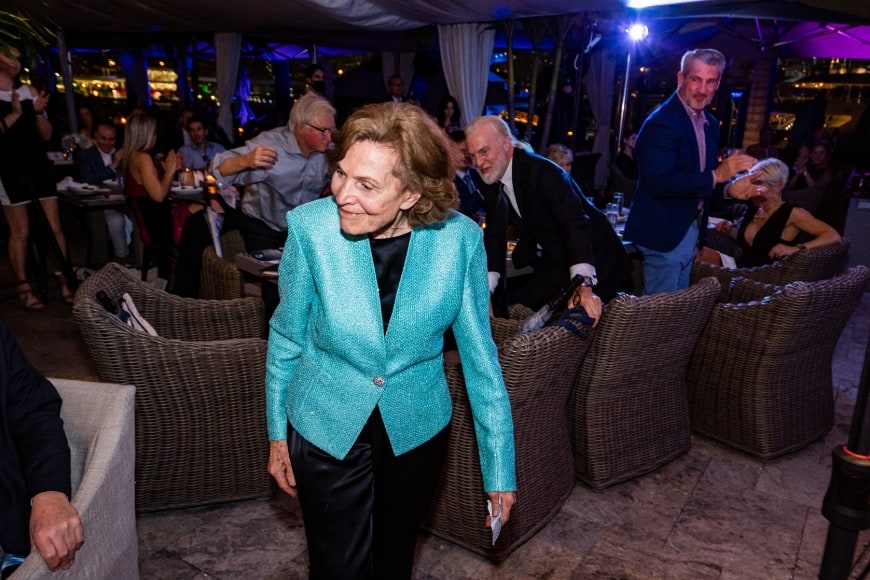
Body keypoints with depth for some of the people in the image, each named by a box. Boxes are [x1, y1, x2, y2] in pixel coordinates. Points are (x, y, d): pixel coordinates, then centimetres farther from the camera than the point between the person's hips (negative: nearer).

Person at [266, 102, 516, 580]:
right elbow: (287, 337, -5)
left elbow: (479, 354, -9)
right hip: (325, 428, -1)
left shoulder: (460, 239, -19)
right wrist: (277, 435, 4)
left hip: (416, 429, 2)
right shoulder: (310, 227, -20)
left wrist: (500, 468, -5)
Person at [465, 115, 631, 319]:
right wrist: (487, 287, -15)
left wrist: (583, 285, -45)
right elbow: (495, 233, -4)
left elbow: (575, 224, -33)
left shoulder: (541, 171, -25)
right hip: (552, 260, 7)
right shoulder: (490, 179, -3)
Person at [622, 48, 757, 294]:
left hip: (692, 230, 9)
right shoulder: (661, 122, -17)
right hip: (664, 233, -9)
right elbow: (659, 183, -27)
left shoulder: (711, 124, 11)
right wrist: (716, 175, -27)